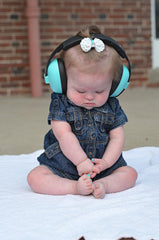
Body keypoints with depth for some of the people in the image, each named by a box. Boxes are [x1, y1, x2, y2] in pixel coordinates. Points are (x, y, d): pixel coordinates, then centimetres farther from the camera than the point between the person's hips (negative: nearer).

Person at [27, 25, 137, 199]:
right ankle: (75, 187, -33)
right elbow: (64, 135, -18)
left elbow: (117, 137, -2)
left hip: (103, 166, 2)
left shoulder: (111, 107, -1)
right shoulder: (60, 103, -10)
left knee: (130, 173, -14)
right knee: (35, 178, -23)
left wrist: (106, 162, -17)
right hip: (62, 165, -2)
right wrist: (81, 161, -23)